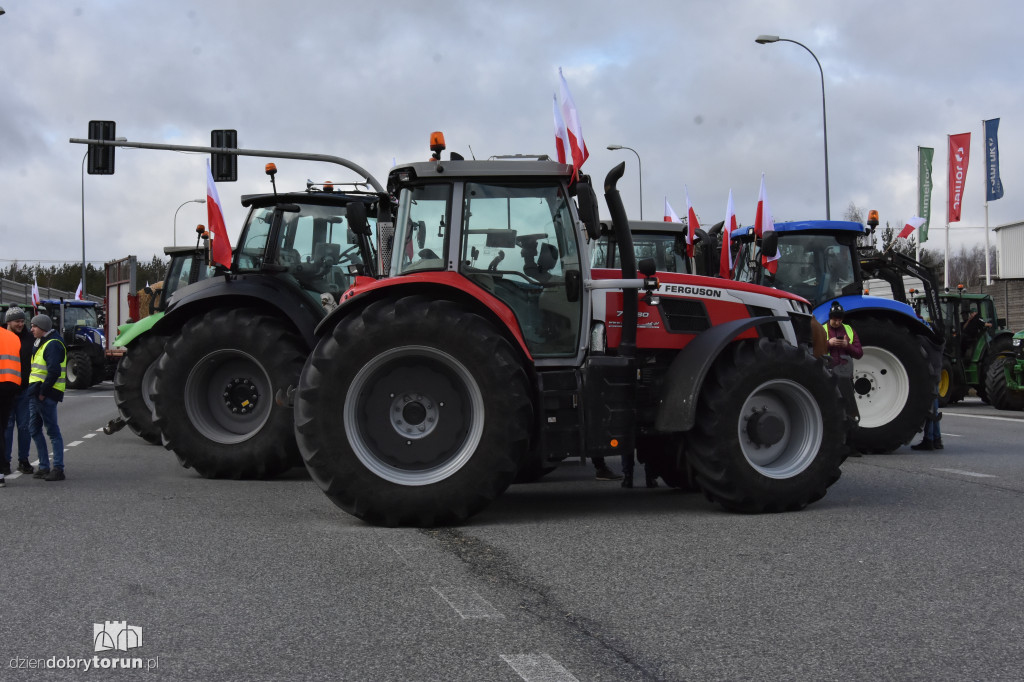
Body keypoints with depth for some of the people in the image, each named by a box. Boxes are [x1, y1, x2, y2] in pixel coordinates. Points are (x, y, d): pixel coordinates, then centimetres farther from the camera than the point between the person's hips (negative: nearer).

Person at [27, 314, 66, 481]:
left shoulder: (53, 345, -14)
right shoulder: (42, 344, 19)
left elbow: (54, 371, -23)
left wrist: (43, 392, -21)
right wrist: (33, 390, 13)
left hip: (46, 395, -10)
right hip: (35, 393, 10)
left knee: (53, 431, -7)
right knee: (34, 429, 12)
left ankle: (58, 469, -5)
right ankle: (44, 467, 19)